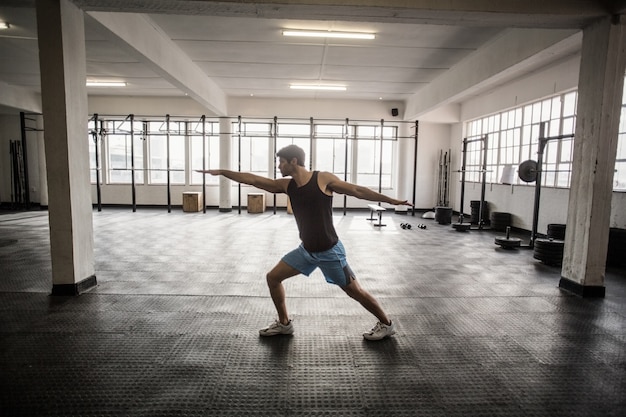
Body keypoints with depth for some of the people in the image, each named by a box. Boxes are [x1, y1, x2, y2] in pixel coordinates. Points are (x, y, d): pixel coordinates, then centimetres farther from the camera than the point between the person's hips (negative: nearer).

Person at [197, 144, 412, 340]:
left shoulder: (324, 179, -13)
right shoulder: (286, 185, 2)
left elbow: (358, 190, -9)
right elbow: (252, 179, 5)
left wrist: (391, 200, -10)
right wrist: (222, 172, 5)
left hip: (330, 251, -6)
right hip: (306, 250, 6)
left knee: (354, 291, 2)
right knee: (273, 277, 6)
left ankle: (386, 324, 25)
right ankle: (284, 323, 25)